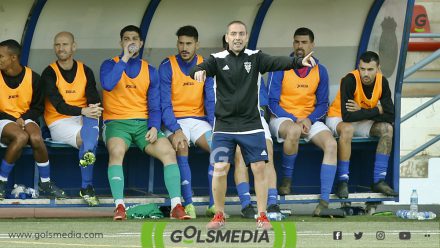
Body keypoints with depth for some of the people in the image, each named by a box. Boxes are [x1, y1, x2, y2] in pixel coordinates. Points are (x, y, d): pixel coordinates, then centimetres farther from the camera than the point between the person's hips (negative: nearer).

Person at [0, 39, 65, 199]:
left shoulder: (32, 77, 1)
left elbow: (37, 107, 10)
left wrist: (23, 119, -8)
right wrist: (14, 121, -10)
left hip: (26, 119, 2)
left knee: (36, 138, -33)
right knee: (21, 137, -36)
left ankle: (45, 183, -13)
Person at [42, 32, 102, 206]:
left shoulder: (85, 72, 11)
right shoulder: (49, 73, -1)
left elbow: (94, 100, 0)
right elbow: (59, 105, -15)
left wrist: (94, 109, -27)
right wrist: (83, 111, -32)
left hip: (84, 120, 2)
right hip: (59, 122, -2)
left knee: (92, 119, -36)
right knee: (88, 137, -31)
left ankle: (88, 153, -62)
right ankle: (87, 188, -37)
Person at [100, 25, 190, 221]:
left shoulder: (150, 71, 15)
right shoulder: (110, 65, 7)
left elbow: (155, 106, 12)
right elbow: (108, 85, -17)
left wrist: (154, 127, -7)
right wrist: (124, 58, -13)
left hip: (143, 123, 3)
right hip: (116, 122, -3)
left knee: (169, 152, -21)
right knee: (116, 151, -35)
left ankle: (176, 206, -22)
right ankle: (119, 206, -37)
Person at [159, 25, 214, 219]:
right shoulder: (167, 67, -5)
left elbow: (211, 101, 2)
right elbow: (165, 104, -10)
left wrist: (215, 129, -14)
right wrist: (176, 130, -24)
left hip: (198, 119, 3)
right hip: (174, 121, -3)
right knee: (180, 147, -34)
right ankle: (188, 203, -36)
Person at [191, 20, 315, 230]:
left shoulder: (255, 58, 1)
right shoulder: (218, 59, -1)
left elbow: (278, 62, -14)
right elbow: (197, 70, -17)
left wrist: (299, 62, -33)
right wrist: (199, 72, -42)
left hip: (251, 125, 1)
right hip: (224, 126, -1)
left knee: (259, 168, -3)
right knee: (220, 169, -7)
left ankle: (262, 216, 7)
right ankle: (219, 216, 9)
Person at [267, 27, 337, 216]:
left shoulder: (320, 71, 6)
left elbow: (322, 105, 9)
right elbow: (272, 102, -6)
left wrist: (309, 120, -12)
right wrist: (295, 120, -18)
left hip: (309, 120, 4)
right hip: (282, 118, -4)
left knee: (331, 145, -25)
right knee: (294, 131, -40)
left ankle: (325, 200, -29)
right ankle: (286, 179, -16)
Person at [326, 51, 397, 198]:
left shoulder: (382, 82, -11)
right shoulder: (350, 81, -26)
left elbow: (390, 116, -15)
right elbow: (347, 116, -34)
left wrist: (361, 111, -24)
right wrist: (376, 111, -24)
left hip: (362, 124, 5)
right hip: (338, 119, -5)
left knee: (387, 129, -18)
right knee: (347, 129, -37)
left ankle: (379, 181, -18)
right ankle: (342, 182, -33)